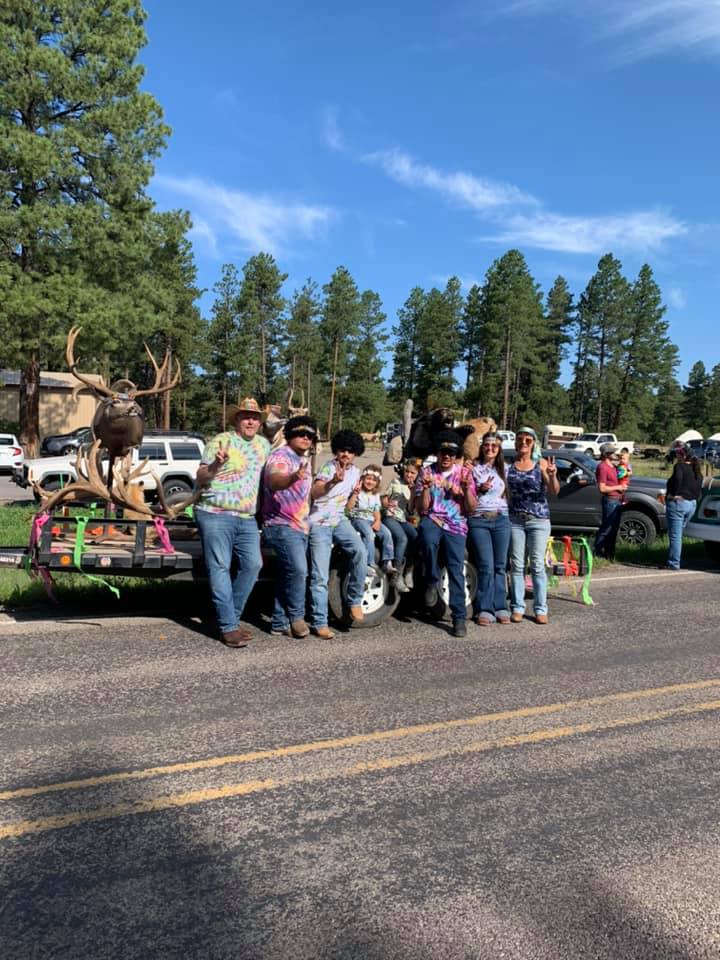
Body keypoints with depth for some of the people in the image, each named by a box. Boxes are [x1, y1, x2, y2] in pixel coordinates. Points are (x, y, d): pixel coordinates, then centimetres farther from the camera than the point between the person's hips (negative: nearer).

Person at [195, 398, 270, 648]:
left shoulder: (263, 445, 14)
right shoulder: (220, 441, -4)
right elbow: (200, 478, -9)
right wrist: (216, 464, -27)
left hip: (247, 519, 6)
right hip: (215, 515, -6)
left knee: (252, 564, 2)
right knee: (220, 569, -5)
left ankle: (232, 617, 16)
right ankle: (228, 627, -3)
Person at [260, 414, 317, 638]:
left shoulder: (304, 461, 15)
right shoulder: (280, 456, -13)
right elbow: (275, 482, -36)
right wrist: (293, 477, -55)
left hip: (301, 526, 9)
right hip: (282, 525, -9)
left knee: (289, 574, 11)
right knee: (298, 569, -22)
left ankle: (280, 624, 18)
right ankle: (296, 616, -4)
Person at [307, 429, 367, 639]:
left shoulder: (355, 472, 8)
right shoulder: (329, 467, -14)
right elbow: (314, 492, -34)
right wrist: (333, 482, -50)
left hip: (339, 521, 5)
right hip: (319, 524, -5)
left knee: (360, 551, -23)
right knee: (320, 577, -8)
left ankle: (355, 600, -8)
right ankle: (319, 623, 2)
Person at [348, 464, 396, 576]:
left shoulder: (376, 495, 18)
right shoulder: (357, 492, 0)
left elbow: (377, 511, 14)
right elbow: (349, 508, -11)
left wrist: (377, 521, -6)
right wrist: (355, 493, -17)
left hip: (372, 520, 5)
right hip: (358, 519, -5)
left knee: (387, 533, -20)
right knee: (369, 534, -35)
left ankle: (387, 562, -14)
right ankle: (369, 564, -33)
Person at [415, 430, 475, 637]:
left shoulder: (464, 472, 9)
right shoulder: (427, 472, 8)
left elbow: (471, 508, 6)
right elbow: (423, 508, 4)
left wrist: (466, 488, -11)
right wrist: (426, 487, -12)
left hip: (456, 523, 1)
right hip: (432, 519, 0)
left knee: (456, 569, -11)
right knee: (428, 540, -36)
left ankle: (459, 617, -3)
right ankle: (432, 581, -12)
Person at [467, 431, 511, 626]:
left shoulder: (504, 469, 13)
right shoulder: (473, 468, 5)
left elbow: (510, 493, 19)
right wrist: (480, 489, -11)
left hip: (501, 520, 3)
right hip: (479, 520, -3)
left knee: (500, 566, 4)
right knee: (486, 566, -7)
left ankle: (500, 608, 13)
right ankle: (484, 610, 2)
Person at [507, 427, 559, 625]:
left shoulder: (541, 463, 0)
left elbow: (555, 492, -8)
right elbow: (505, 493, 10)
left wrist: (552, 475, -26)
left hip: (539, 519, -2)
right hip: (515, 519, 2)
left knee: (537, 565, 1)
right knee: (517, 565, 4)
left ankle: (540, 609, 8)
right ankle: (517, 607, 11)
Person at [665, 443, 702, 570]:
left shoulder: (680, 467, -9)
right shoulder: (696, 471, 15)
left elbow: (678, 478, -28)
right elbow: (698, 489, 14)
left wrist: (674, 494, -18)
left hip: (677, 503, -8)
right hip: (692, 504, 8)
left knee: (675, 536, -4)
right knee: (678, 534, 18)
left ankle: (674, 564, -4)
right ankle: (673, 561, 21)